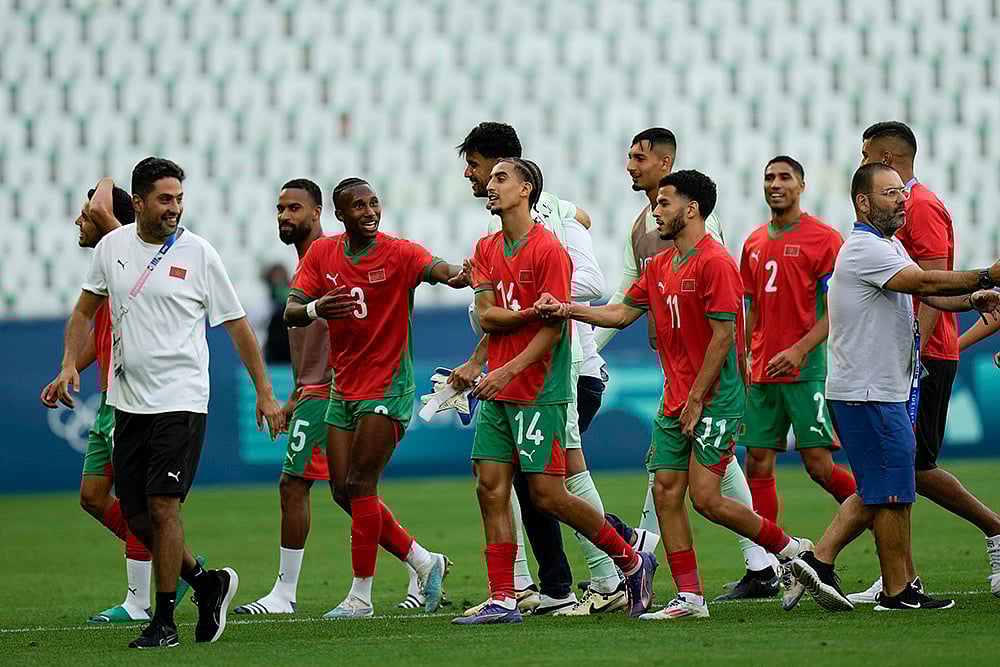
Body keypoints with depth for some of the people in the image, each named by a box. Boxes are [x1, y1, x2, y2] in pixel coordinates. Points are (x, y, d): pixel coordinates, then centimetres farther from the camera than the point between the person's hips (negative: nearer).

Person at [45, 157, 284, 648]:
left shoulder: (198, 253, -4)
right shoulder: (112, 247, 6)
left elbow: (237, 327, 1)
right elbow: (85, 311, 18)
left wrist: (264, 393, 0)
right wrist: (69, 364, 4)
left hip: (181, 400, -5)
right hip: (128, 401, 5)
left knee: (163, 505, -14)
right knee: (136, 517, 5)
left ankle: (163, 621, -6)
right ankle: (207, 583, 26)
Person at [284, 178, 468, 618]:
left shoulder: (397, 253, -10)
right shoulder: (321, 254, 4)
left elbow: (435, 268, -30)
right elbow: (291, 312, -3)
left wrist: (458, 275, -54)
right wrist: (315, 309, -27)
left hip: (387, 387, -6)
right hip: (343, 386, 6)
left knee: (360, 486, -11)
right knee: (344, 492, 6)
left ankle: (361, 596, -3)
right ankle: (423, 561, 21)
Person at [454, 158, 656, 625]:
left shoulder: (548, 249, -10)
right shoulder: (487, 249, 12)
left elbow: (553, 328, -14)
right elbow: (486, 316, 3)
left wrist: (509, 370, -22)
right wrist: (531, 312, -14)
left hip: (539, 392, -7)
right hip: (498, 392, 7)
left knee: (547, 494, -7)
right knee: (491, 489, 0)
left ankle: (631, 561, 11)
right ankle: (502, 601, 2)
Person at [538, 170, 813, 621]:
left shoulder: (715, 263, -13)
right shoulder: (660, 266, 13)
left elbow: (722, 335, -16)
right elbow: (623, 312, 20)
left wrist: (697, 399, -16)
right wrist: (567, 310, 7)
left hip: (714, 399, -8)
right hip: (675, 402, 8)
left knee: (705, 498, -12)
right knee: (666, 493, 1)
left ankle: (789, 549, 6)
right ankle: (689, 597, 4)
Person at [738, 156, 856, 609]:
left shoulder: (823, 239, -5)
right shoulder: (754, 244, 15)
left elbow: (836, 311, -9)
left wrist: (799, 350, -20)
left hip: (807, 369, -6)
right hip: (763, 373, 6)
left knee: (819, 465, -10)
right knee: (757, 465, 2)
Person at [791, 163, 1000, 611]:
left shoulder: (889, 246, 18)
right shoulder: (864, 249, -16)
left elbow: (928, 293, 14)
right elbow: (925, 283, -24)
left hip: (886, 390, 10)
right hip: (868, 393, -10)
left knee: (877, 491, 13)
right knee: (893, 492, -4)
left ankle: (819, 559, 12)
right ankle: (897, 591, 2)